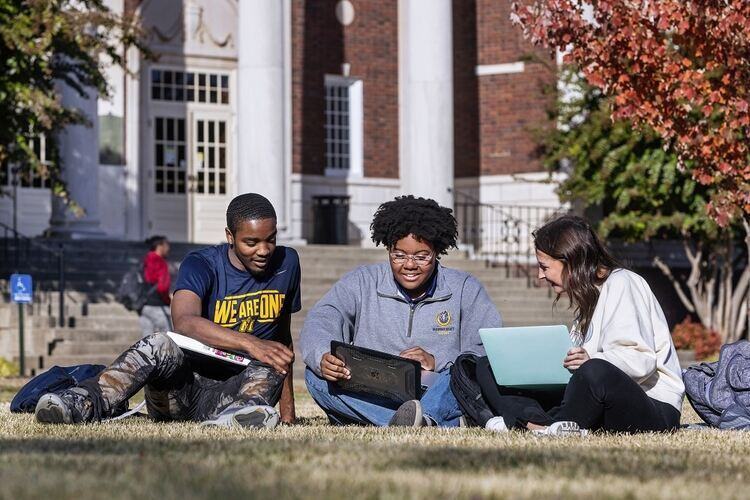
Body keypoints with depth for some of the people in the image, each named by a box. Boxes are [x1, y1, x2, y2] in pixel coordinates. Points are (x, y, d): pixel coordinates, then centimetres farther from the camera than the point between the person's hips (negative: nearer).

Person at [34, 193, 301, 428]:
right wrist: (249, 343, -44)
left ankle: (241, 411, -65)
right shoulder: (201, 265, -8)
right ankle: (84, 404, -56)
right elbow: (184, 321, -30)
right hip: (182, 387, -2)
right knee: (159, 344, -34)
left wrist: (287, 406, 13)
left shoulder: (286, 263, 6)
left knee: (271, 364, -31)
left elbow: (283, 339, 20)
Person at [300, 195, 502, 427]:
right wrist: (323, 357, -30)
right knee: (317, 375, -26)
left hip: (439, 395, -1)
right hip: (373, 401, 1)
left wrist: (438, 361, -20)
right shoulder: (362, 283, 12)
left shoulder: (465, 289, 10)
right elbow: (321, 321, -5)